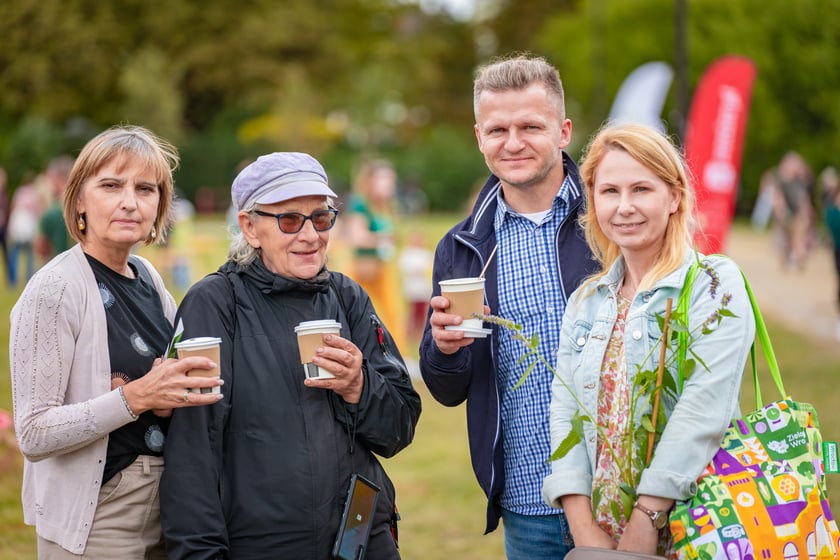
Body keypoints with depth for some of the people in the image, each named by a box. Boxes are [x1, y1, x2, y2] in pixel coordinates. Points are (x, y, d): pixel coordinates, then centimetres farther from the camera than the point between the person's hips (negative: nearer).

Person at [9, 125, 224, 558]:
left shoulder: (148, 278, 5)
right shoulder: (54, 288, -15)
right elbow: (34, 435, -19)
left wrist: (170, 392, -4)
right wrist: (135, 397, -28)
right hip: (94, 520, -6)